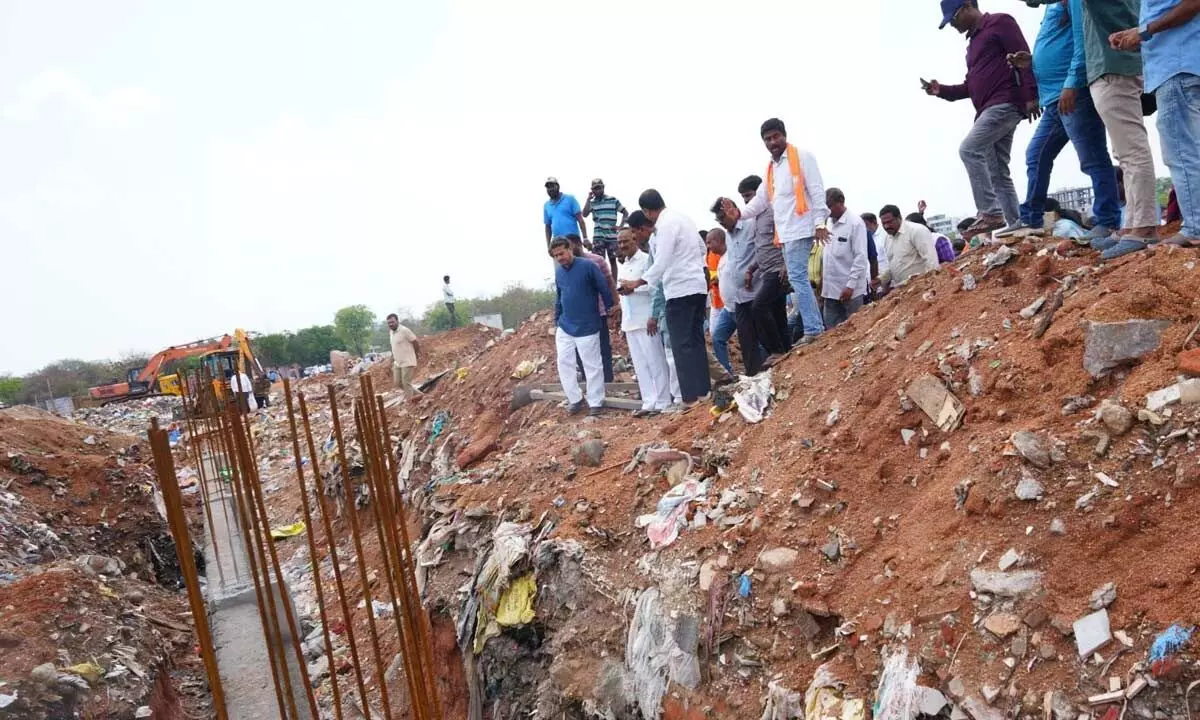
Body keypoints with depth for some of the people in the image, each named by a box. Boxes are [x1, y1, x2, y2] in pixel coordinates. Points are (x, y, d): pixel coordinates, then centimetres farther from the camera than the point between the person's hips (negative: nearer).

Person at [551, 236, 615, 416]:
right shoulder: (558, 272, 7)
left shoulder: (588, 266, -12)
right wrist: (557, 322, 19)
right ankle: (575, 399, 19)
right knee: (564, 363, 5)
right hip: (565, 327, 6)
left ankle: (596, 403, 12)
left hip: (587, 327, -6)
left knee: (592, 365, 2)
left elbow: (605, 289, -6)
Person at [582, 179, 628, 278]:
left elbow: (625, 212, 7)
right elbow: (585, 214, -8)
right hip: (598, 237, 1)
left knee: (613, 260, 5)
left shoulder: (613, 200, 3)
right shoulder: (591, 202, 8)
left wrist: (621, 226, -4)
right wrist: (588, 198, -6)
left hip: (612, 236, -1)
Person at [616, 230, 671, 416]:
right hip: (630, 322, 8)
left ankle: (663, 402, 2)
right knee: (640, 364, 7)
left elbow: (655, 288, -13)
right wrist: (623, 323, 20)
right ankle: (649, 402, 10)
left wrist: (653, 316, -20)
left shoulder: (646, 260, -7)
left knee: (656, 362, -3)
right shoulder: (622, 267, 18)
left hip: (646, 320, -8)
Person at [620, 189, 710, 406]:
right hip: (697, 286, 9)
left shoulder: (665, 225, -15)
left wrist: (636, 283, -13)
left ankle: (691, 395, -6)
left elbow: (661, 263, -19)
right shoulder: (681, 218, 13)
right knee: (696, 340, 12)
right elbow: (702, 248, 22)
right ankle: (703, 390, 14)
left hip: (680, 290, -9)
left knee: (682, 344, -5)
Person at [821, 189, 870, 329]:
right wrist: (823, 281, 14)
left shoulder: (855, 223, -8)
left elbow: (861, 257, -13)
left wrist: (850, 285, -18)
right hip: (831, 289, 7)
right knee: (831, 331, 7)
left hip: (850, 290, -7)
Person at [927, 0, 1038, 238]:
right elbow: (972, 86, 28)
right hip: (989, 110, 9)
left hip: (1005, 104, -9)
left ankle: (991, 212, -24)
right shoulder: (973, 42, 27)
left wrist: (1030, 96, -20)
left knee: (969, 149, -23)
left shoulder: (999, 22, 0)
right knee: (998, 173, 4)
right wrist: (942, 90, 11)